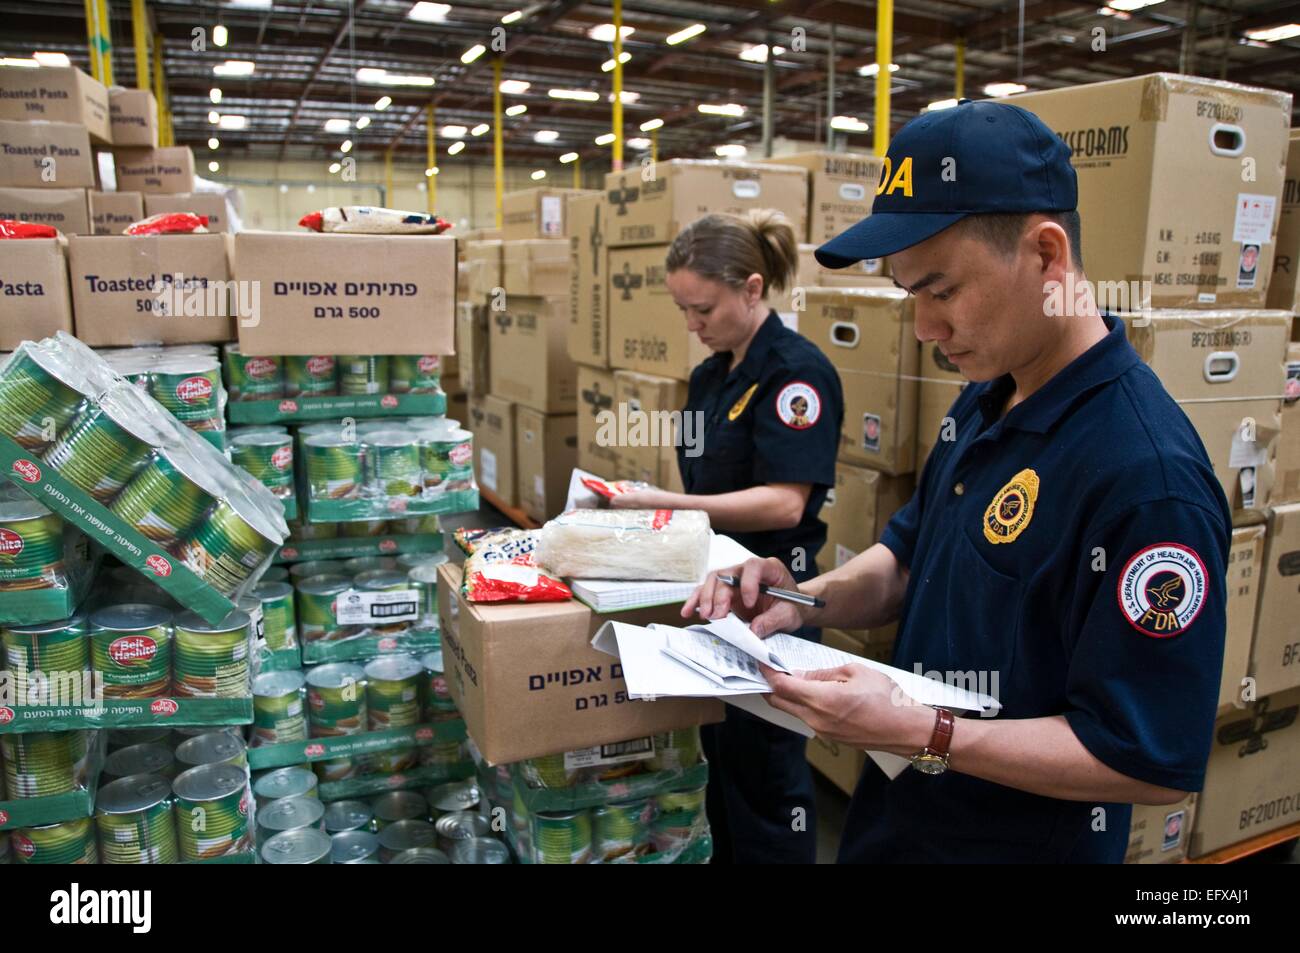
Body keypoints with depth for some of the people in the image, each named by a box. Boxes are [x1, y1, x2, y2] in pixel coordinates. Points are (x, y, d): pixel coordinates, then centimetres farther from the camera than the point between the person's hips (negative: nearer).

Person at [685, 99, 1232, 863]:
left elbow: (1155, 761, -24)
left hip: (1021, 837, -7)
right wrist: (810, 600, -10)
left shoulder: (1147, 471, -29)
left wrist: (923, 735, -28)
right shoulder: (987, 400, -1)